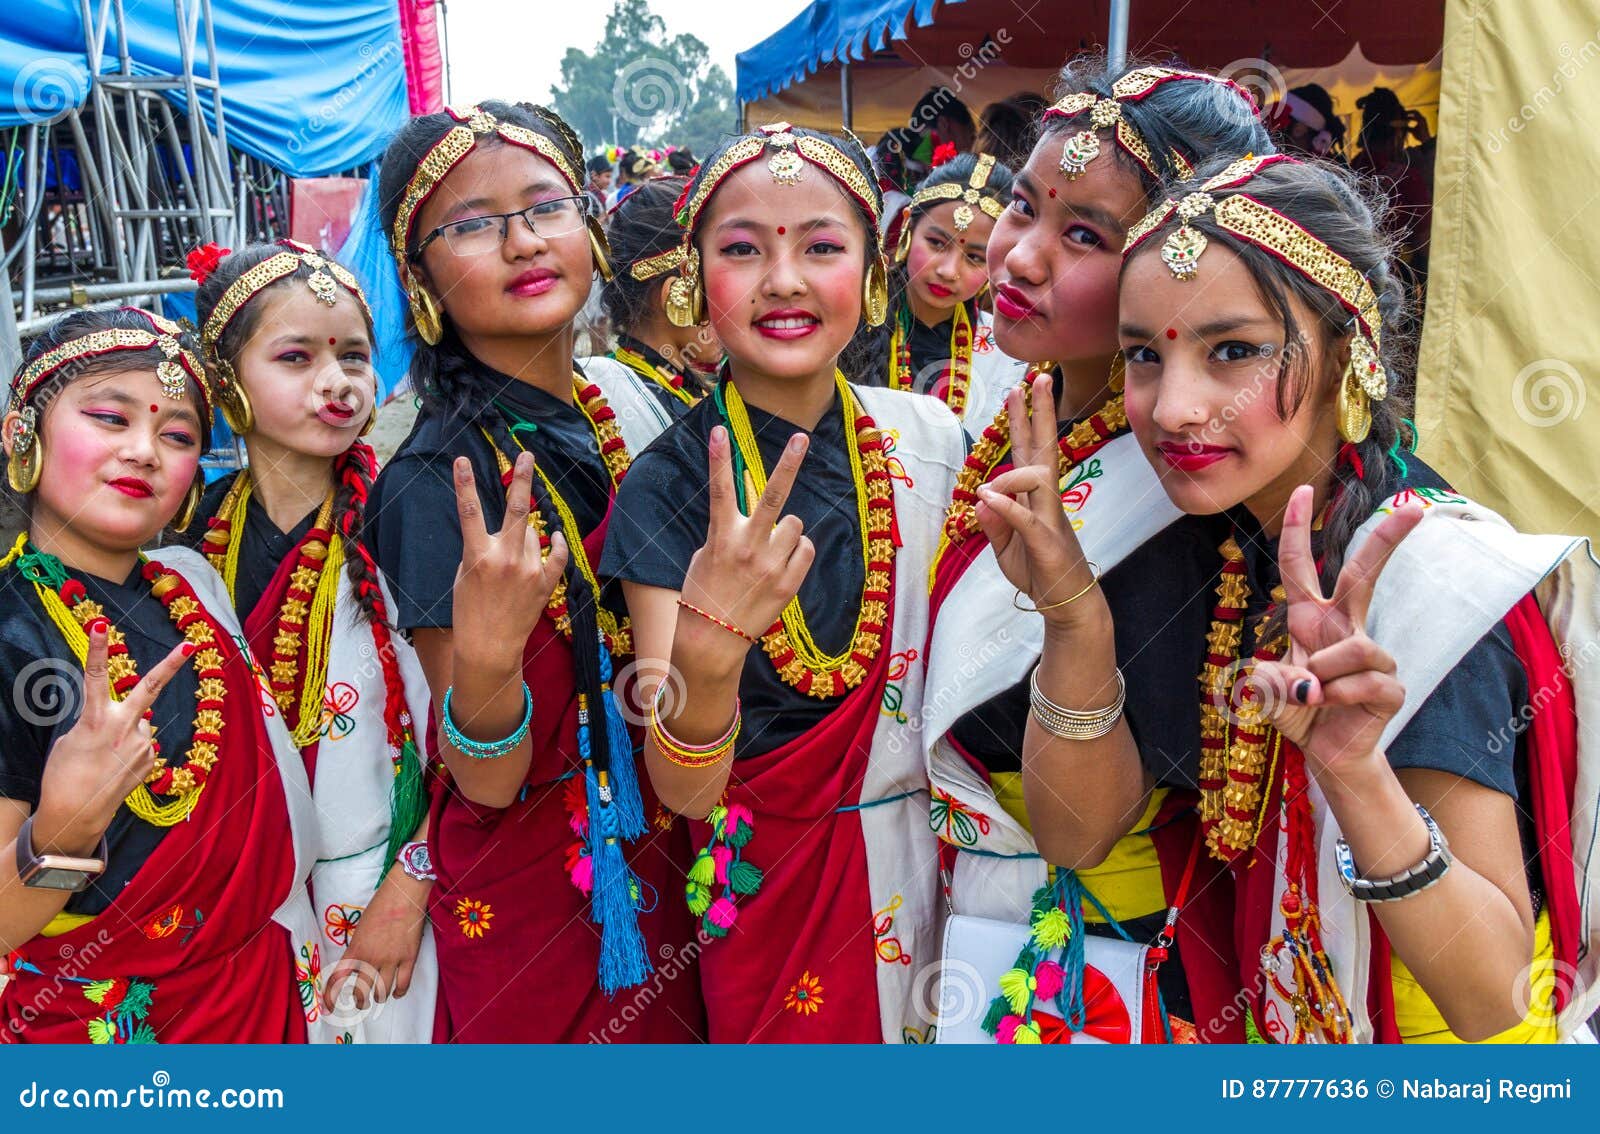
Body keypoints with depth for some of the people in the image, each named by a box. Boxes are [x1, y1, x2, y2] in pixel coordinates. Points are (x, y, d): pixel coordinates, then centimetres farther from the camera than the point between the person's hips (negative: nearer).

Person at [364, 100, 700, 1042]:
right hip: (532, 891, -6)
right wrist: (485, 660, -40)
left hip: (658, 857, 6)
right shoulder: (436, 480, -22)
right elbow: (486, 783, -22)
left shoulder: (626, 403, -3)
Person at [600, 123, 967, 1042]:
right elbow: (685, 793, -22)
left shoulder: (932, 440, -8)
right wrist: (706, 649, -40)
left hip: (940, 860, 3)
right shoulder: (668, 488, -16)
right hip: (776, 887, -2)